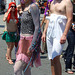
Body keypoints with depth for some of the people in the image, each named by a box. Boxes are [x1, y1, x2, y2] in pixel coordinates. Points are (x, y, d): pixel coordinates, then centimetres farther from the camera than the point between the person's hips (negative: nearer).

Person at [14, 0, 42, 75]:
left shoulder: (33, 7, -16)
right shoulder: (26, 7, 13)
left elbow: (37, 28, -22)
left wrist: (31, 47, -25)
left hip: (30, 42, -10)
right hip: (23, 41, 10)